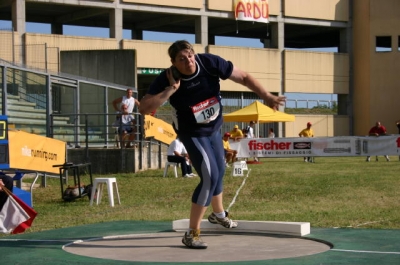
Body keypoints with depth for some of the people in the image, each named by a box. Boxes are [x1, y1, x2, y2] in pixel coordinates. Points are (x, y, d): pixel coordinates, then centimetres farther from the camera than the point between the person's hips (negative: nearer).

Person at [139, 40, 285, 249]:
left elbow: (244, 77, -16)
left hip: (214, 129, 5)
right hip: (193, 134, -5)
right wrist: (170, 90, -39)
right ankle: (192, 233, -9)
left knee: (219, 172, 24)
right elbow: (143, 108, -34)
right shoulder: (166, 79, -28)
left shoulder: (210, 63, -23)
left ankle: (218, 214, 53)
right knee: (209, 177, -19)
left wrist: (267, 97, -23)